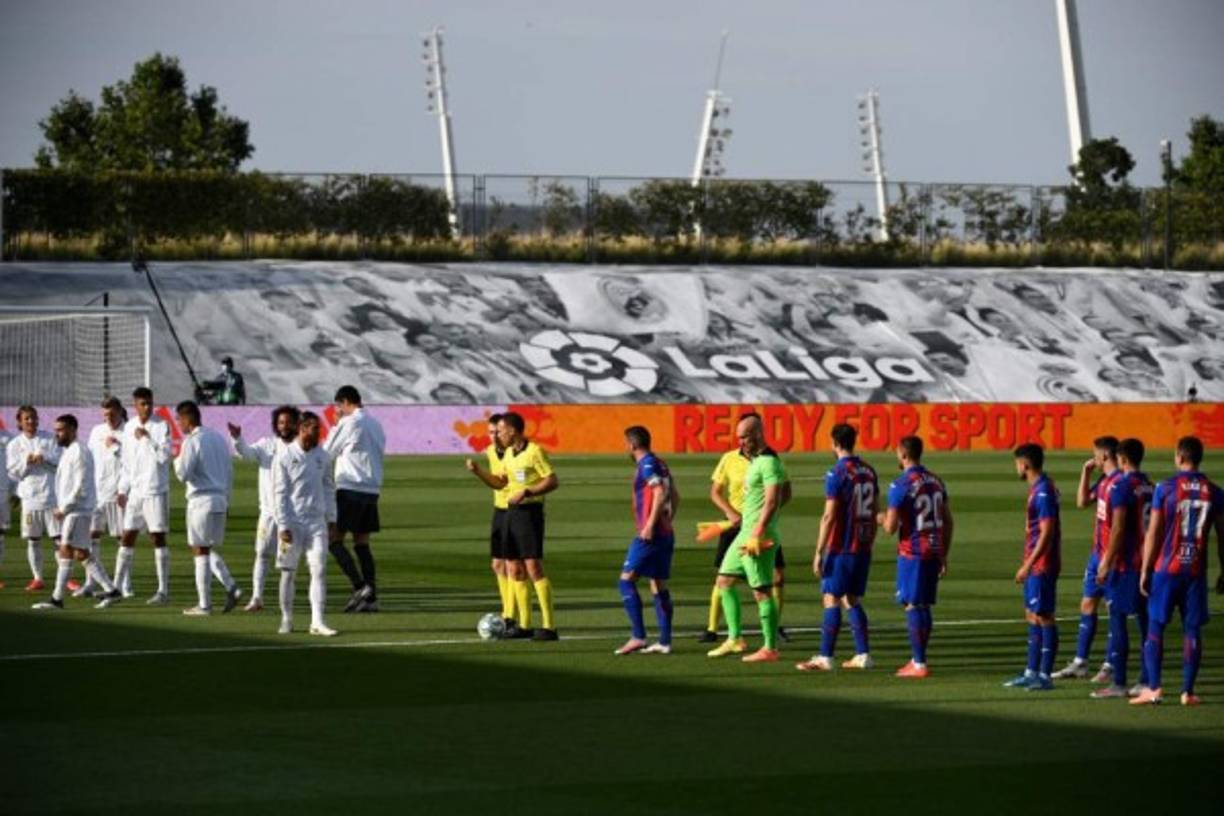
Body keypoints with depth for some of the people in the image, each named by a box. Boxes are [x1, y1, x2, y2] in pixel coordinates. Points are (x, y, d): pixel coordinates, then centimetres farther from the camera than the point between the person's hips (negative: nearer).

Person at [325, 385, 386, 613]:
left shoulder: (348, 423, -8)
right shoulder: (375, 424, 14)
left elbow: (327, 454, 0)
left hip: (350, 489, -7)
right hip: (372, 489, 7)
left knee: (334, 539, -3)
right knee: (362, 543, 10)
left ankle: (360, 586, -16)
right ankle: (371, 597, 4)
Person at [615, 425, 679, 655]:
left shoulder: (647, 465, -11)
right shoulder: (660, 464, 16)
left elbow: (660, 493, -22)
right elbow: (674, 497, 21)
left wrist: (650, 525, -23)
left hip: (649, 535, -9)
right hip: (665, 533, 9)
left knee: (627, 580, -7)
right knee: (659, 585, 10)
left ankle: (637, 636, -13)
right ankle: (664, 641, 8)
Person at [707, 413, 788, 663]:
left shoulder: (769, 463, -15)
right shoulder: (754, 461, 15)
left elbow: (772, 502, -22)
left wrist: (757, 534, -25)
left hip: (760, 537, -11)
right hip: (746, 532, 11)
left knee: (761, 591, -7)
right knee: (725, 580, 14)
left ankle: (770, 648, -2)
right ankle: (735, 640, 17)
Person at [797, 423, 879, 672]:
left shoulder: (836, 474, -13)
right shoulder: (869, 472, 10)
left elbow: (829, 516, -16)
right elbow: (874, 512, 15)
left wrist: (819, 552, -12)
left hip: (840, 548, -7)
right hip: (862, 548, 7)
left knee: (831, 600, -4)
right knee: (852, 600, 14)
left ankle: (825, 658, -6)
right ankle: (863, 655, 11)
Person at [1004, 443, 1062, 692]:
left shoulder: (1043, 492, -18)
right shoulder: (1037, 489, 13)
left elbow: (1047, 533, -22)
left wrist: (1028, 565, -21)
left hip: (1042, 565, -10)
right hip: (1035, 566, 10)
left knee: (1043, 617, -5)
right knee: (1032, 616, 13)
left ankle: (1045, 675, -2)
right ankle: (1032, 672, 19)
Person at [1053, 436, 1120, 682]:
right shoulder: (1103, 480, 11)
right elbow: (1082, 502, 22)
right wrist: (1085, 473, 12)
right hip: (1097, 553, 10)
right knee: (1087, 606, 12)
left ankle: (1110, 666, 5)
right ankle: (1079, 663, 18)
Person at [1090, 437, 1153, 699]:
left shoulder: (1122, 486, -12)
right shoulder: (1149, 486, 11)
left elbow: (1118, 528, -16)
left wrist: (1107, 563, -13)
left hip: (1125, 563, -8)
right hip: (1147, 561, 8)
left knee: (1117, 622, -4)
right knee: (1146, 622, 8)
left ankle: (1118, 684, -6)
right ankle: (1145, 682, 9)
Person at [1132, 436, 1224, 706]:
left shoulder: (1165, 488, -6)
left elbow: (1153, 533, -5)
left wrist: (1145, 570, 1)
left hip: (1166, 569, -2)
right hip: (1196, 571, 2)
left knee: (1155, 627, 5)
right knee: (1192, 630, 6)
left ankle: (1153, 688, -2)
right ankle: (1188, 691, 4)